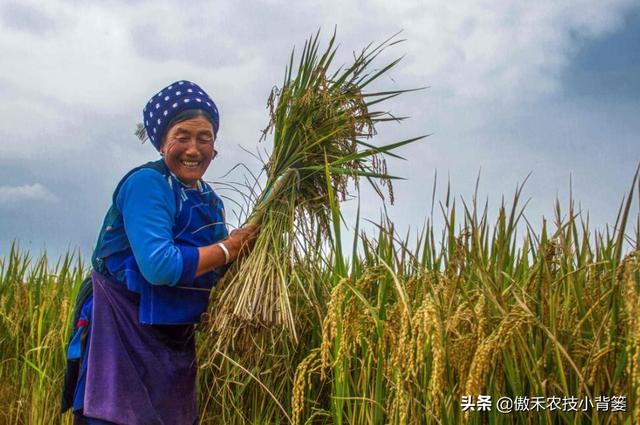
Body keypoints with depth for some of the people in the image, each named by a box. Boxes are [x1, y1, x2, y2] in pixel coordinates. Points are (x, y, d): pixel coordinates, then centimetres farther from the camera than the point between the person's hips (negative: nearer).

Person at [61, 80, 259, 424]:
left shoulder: (211, 201, 8)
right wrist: (228, 249, -16)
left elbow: (211, 274, 13)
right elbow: (159, 266, -28)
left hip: (176, 343, 8)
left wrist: (251, 243, -5)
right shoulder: (147, 183, -17)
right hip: (123, 335, -8)